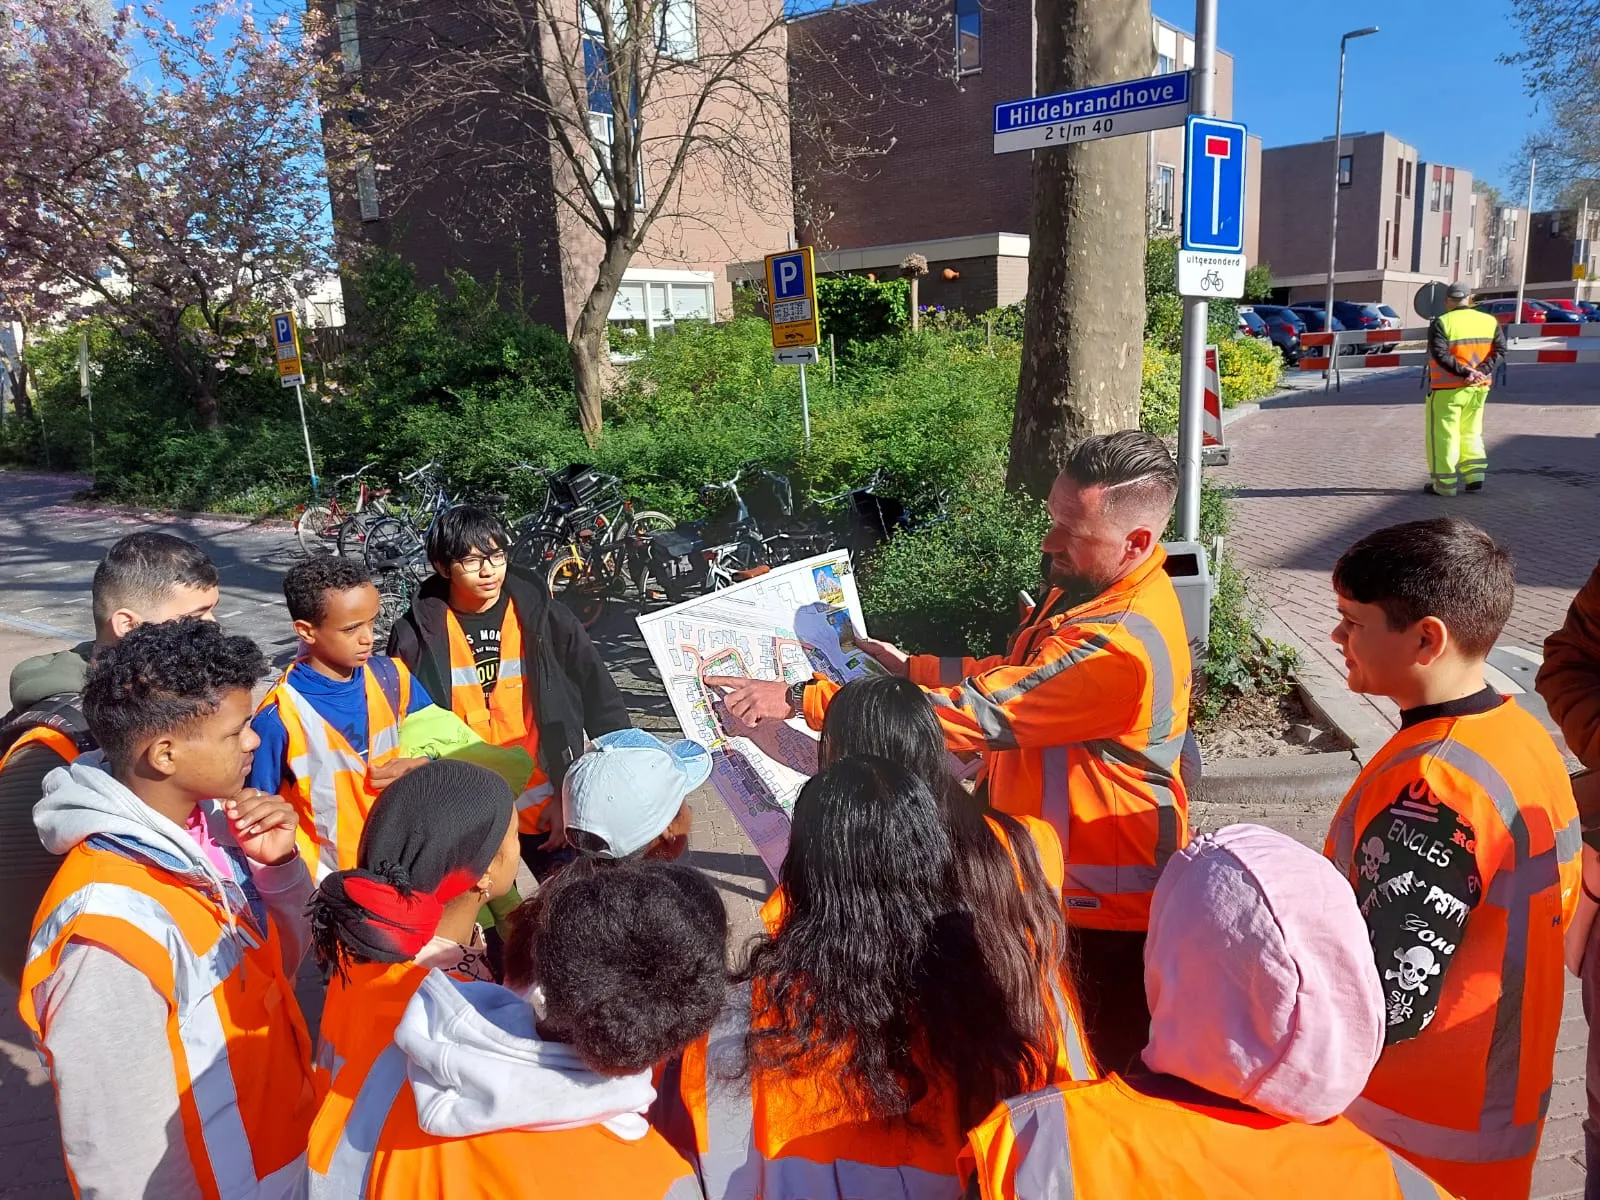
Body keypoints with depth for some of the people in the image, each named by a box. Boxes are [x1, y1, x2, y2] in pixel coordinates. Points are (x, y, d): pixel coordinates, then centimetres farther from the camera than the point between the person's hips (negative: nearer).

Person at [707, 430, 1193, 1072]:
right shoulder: (1089, 585, 1)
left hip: (1105, 907, -9)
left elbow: (974, 712, -31)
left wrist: (798, 699, -27)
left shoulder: (1122, 647, -32)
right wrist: (913, 669, 8)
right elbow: (1016, 676, 18)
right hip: (1053, 873, 9)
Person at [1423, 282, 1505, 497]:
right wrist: (1481, 371, -12)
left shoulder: (1441, 323, -9)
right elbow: (1499, 350, -3)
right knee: (1470, 433, 20)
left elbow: (1440, 354, -21)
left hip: (1447, 390, -5)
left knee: (1443, 435, 2)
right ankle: (1475, 475, 15)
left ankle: (1445, 483, 3)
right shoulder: (1490, 322, 6)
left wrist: (1464, 372, -21)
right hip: (1478, 388, 5)